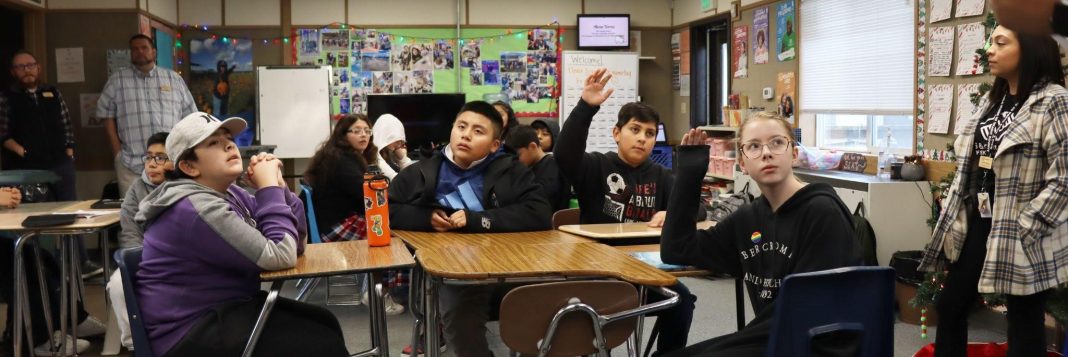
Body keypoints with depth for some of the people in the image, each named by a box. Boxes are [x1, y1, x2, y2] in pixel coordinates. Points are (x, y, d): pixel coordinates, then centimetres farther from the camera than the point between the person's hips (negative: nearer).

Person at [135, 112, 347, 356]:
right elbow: (280, 257, -24)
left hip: (227, 307, 9)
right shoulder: (198, 208, -22)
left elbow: (294, 244, 5)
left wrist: (277, 187, -7)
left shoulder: (228, 194, 6)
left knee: (324, 322, 2)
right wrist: (269, 187, -18)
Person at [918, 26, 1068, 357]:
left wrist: (1023, 227, -19)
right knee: (949, 305, 14)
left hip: (1023, 236, -8)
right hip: (978, 223, 8)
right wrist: (954, 216, 9)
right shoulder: (992, 100, 12)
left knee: (1024, 322, 6)